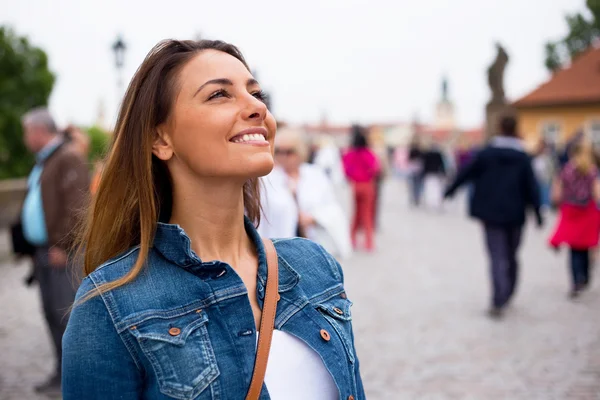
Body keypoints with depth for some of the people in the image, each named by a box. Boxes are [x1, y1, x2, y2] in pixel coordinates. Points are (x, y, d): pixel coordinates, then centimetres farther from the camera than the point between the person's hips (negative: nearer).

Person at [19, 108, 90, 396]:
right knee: (52, 314, 10)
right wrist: (37, 250, 18)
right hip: (44, 251, 9)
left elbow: (76, 206, -19)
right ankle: (63, 372, 19)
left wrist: (63, 245, -20)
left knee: (66, 313, -7)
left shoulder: (68, 159, -10)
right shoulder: (42, 162, 20)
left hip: (62, 253, -9)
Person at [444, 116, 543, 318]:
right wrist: (537, 211, 4)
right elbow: (531, 186, -3)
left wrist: (449, 190, 13)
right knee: (511, 256, 18)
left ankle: (498, 302, -15)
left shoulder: (486, 153, -4)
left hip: (491, 213, -1)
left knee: (498, 257, -3)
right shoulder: (523, 157, -2)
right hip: (515, 214, 1)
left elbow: (466, 173, -1)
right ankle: (507, 295, 27)